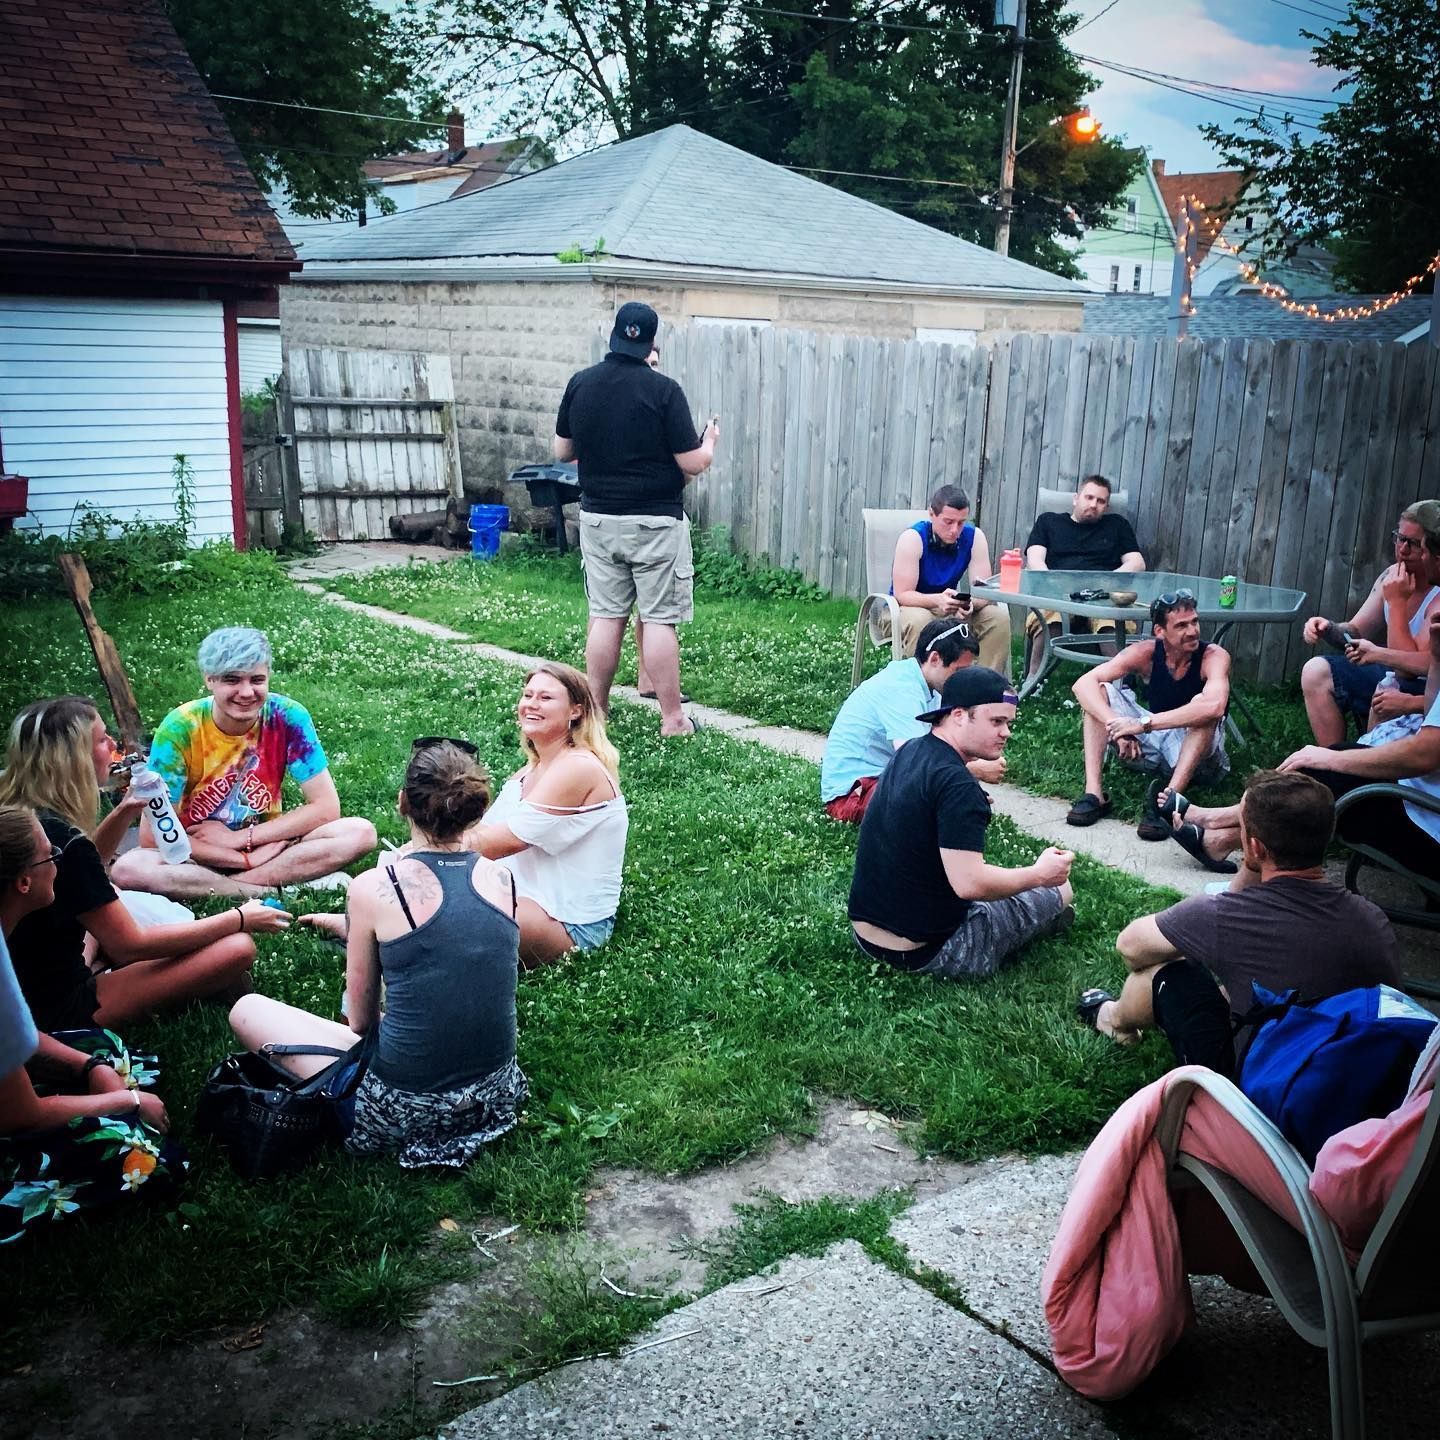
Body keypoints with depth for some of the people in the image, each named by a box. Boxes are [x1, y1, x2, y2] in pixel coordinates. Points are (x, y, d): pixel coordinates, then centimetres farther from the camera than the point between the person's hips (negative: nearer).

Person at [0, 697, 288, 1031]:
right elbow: (132, 944, -19)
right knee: (237, 949, -15)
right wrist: (239, 919, -12)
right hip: (59, 1011, -9)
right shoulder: (62, 841, -26)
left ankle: (94, 969, 12)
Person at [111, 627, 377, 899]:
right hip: (198, 855, -1)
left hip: (266, 844, 1)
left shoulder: (287, 718, -14)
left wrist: (240, 837, -16)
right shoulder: (180, 729, -18)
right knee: (127, 869, -32)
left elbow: (327, 808, -13)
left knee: (361, 833, -23)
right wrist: (250, 859, -23)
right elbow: (153, 835, -19)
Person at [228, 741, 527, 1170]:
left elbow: (360, 1019, -3)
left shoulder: (374, 888, -14)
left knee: (247, 1010, 12)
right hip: (498, 1097, 6)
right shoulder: (502, 878, -2)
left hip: (403, 1113, -5)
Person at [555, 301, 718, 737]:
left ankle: (595, 712, 18)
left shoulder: (580, 384, 0)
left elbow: (561, 451, 10)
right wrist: (709, 441, 9)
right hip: (655, 522, -4)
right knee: (659, 620, 1)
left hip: (598, 518, 4)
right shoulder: (663, 390, -13)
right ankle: (672, 720, 6)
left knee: (605, 616, 11)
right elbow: (693, 464, -12)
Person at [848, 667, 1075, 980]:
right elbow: (969, 883, -29)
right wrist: (1039, 874, -14)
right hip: (929, 952, -9)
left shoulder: (909, 752, 4)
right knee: (1058, 890, 9)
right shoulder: (957, 786, -24)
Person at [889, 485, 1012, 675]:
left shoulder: (974, 536, -9)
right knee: (919, 620, -37)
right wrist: (937, 600, -43)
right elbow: (902, 595, -24)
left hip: (951, 608, 4)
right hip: (912, 607, -4)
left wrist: (970, 604, -38)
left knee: (999, 615, -18)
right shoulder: (913, 538, -20)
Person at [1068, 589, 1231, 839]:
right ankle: (1094, 793, -22)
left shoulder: (1214, 656, -20)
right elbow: (1083, 684, -20)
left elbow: (1214, 706, -42)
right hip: (1152, 744, 4)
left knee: (1202, 705, -33)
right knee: (1097, 691, -11)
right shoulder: (1146, 654, -11)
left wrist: (1143, 723, -43)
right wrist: (1117, 726, -37)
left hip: (1198, 753, -4)